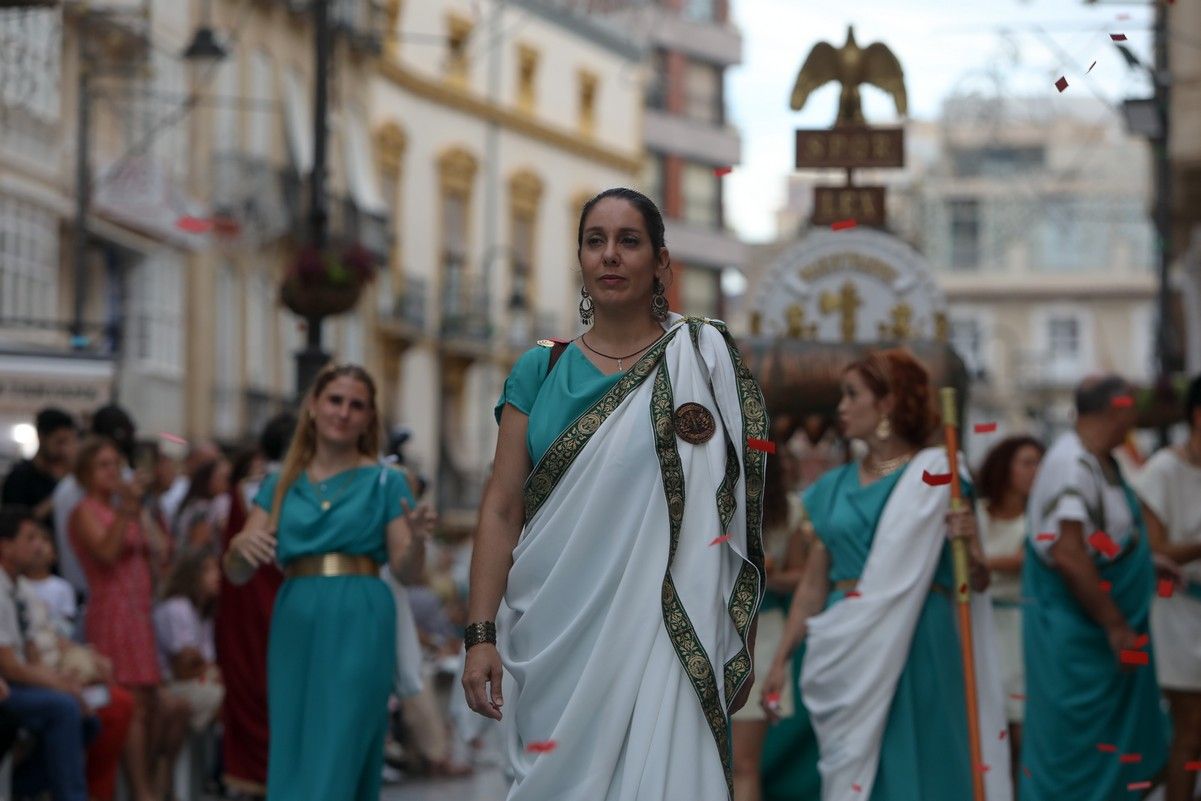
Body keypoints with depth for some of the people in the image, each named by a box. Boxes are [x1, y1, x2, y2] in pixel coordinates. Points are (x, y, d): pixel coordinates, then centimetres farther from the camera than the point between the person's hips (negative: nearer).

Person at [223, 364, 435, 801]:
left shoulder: (385, 482, 6)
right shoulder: (282, 485, 13)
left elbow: (406, 571, 1)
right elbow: (237, 573, 6)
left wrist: (415, 537, -20)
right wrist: (239, 548, -16)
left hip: (358, 626, -3)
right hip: (294, 625, 3)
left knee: (337, 760, -9)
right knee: (290, 760, 4)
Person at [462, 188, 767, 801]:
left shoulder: (702, 361, 2)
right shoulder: (540, 371, 8)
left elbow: (734, 509, 0)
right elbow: (502, 508, 4)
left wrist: (742, 648, -5)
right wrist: (479, 634, -4)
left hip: (661, 633, -2)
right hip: (555, 636, 2)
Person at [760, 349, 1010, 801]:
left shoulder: (935, 476, -2)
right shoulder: (834, 488, 12)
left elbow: (977, 581, -1)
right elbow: (814, 586, 13)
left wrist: (968, 546, -21)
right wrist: (781, 659, 8)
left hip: (918, 648, -4)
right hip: (846, 652, 4)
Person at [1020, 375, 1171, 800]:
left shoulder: (1101, 462, 9)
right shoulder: (1073, 464, -22)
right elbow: (1068, 557, -28)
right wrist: (1115, 625, -22)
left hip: (1105, 631, 10)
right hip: (1074, 634, -10)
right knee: (1073, 749, -2)